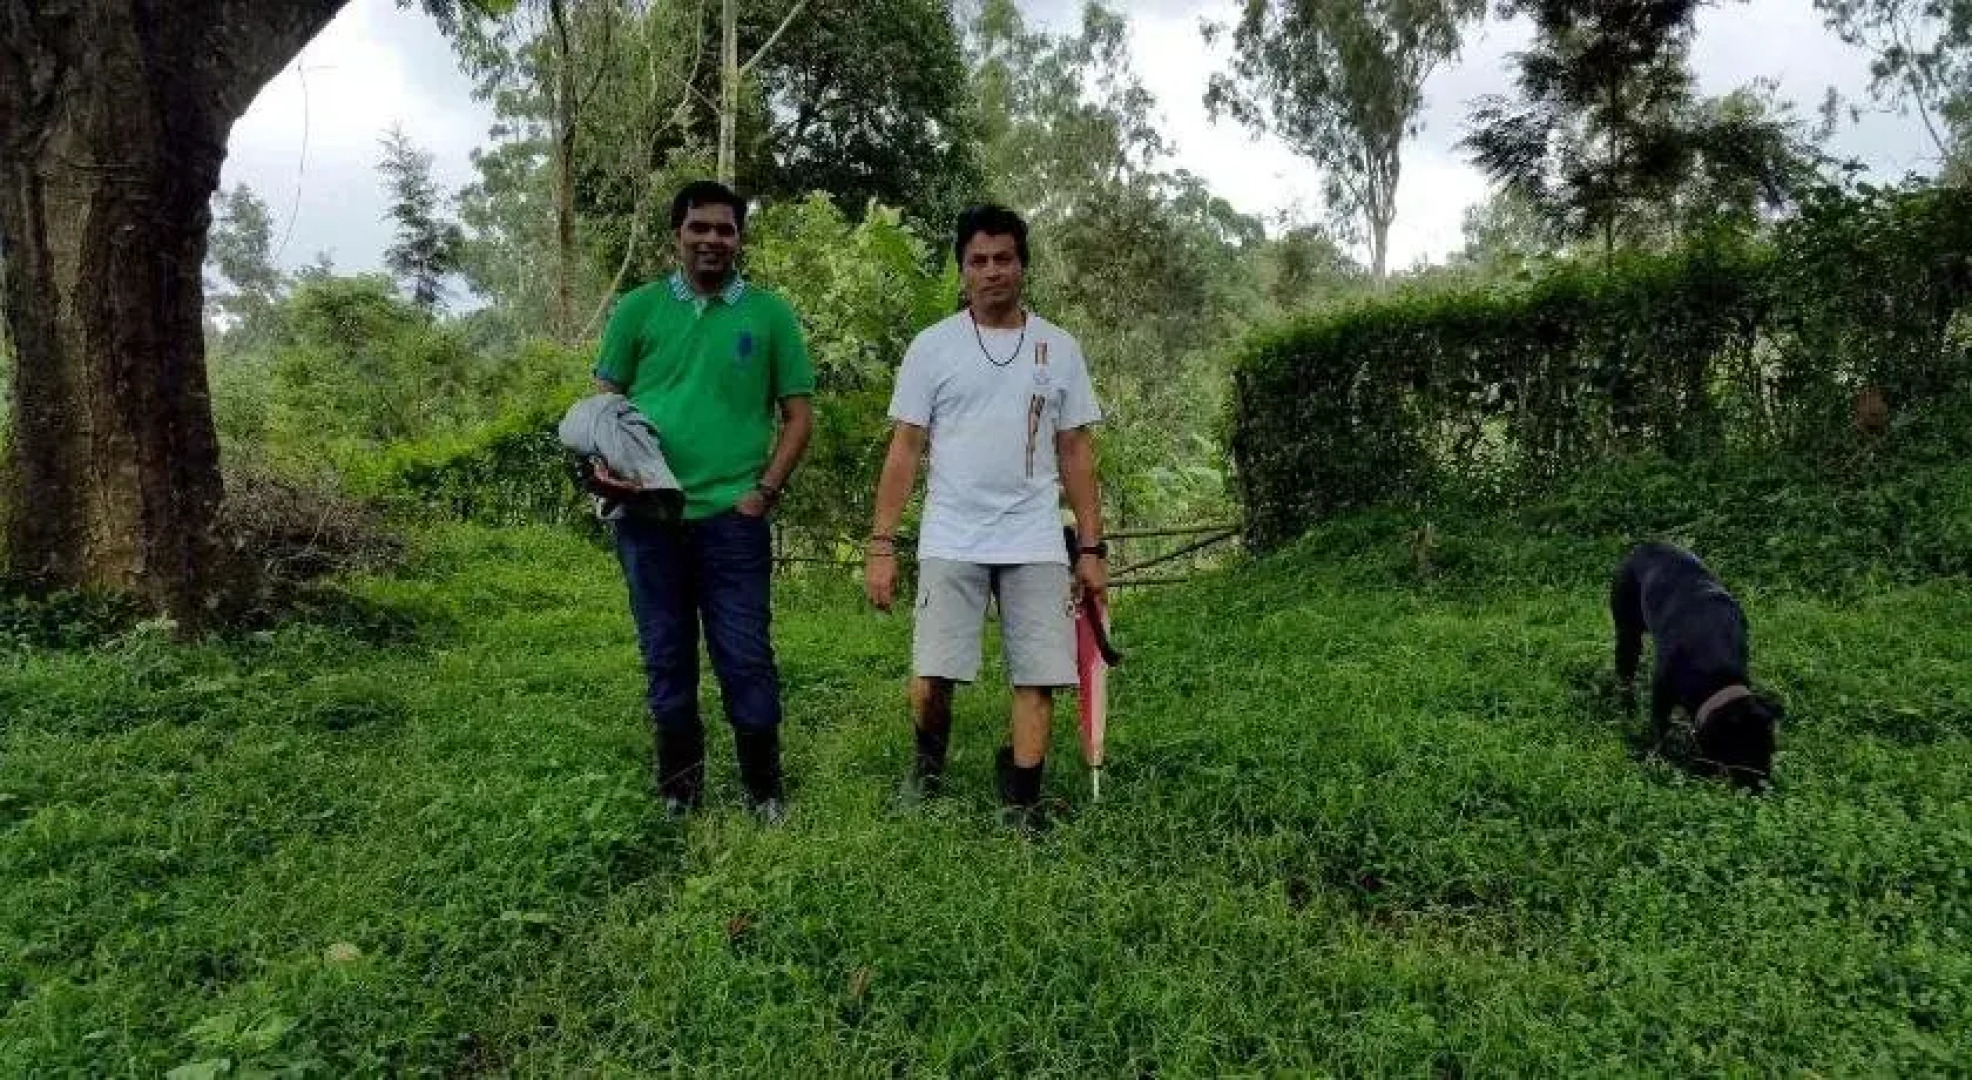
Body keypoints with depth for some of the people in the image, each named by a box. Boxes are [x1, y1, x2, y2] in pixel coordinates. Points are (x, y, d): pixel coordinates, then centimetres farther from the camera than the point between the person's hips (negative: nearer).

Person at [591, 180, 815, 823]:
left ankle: (764, 794, 17)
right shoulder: (639, 308, 8)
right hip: (648, 517, 2)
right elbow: (605, 402, 11)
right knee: (667, 662, 11)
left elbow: (799, 415, 5)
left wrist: (765, 491, -5)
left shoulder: (769, 315, 5)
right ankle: (678, 794, 25)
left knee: (747, 661, 1)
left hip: (732, 519, -1)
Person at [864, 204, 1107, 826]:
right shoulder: (932, 347, 3)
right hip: (951, 542, -1)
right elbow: (904, 451, 2)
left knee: (1037, 680, -1)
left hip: (1037, 546, 2)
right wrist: (881, 547, -4)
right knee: (932, 678, -4)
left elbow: (1075, 454, 10)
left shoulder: (1059, 348, 8)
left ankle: (1019, 810, 13)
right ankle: (929, 764, 27)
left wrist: (1092, 548, 5)